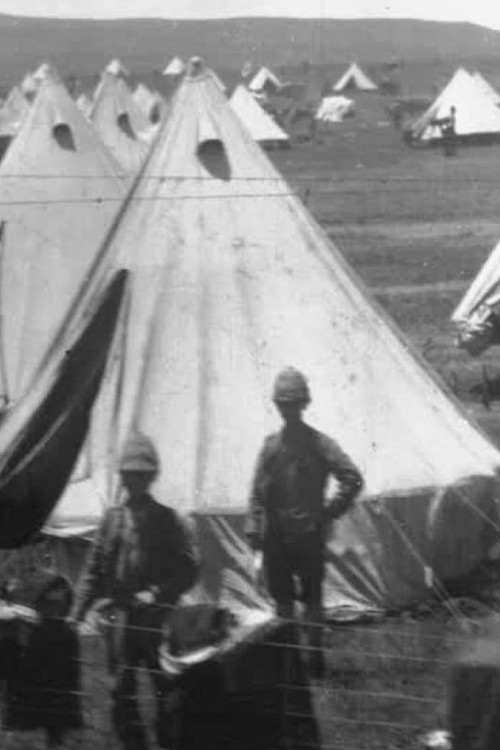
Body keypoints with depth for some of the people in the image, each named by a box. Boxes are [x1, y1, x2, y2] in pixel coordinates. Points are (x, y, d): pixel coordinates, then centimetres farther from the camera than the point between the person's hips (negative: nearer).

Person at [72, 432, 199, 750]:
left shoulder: (168, 519, 1)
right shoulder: (113, 518, 9)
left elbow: (189, 569, -4)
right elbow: (95, 570, 12)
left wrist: (158, 593, -15)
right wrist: (78, 612, 5)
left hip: (157, 617, -3)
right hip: (119, 616, 3)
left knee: (165, 689, 0)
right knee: (122, 691, 3)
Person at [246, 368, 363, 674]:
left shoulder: (319, 443, -5)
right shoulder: (271, 445, 8)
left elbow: (353, 479, -8)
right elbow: (258, 491, 11)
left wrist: (329, 511, -8)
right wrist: (254, 526, 4)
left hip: (308, 535, -4)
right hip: (275, 535, 4)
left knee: (312, 598, 2)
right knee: (282, 599, 10)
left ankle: (315, 656, 9)